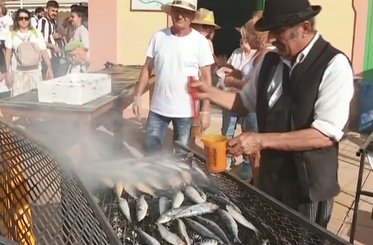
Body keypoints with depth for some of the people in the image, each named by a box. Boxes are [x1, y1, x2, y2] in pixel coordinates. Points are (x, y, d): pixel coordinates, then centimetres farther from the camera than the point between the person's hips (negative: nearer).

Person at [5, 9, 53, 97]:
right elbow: (8, 54, 5)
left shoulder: (37, 33, 3)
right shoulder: (11, 35, 3)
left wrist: (49, 67, -11)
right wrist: (8, 72, -1)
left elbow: (43, 52, 0)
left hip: (35, 71, 0)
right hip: (18, 72, 0)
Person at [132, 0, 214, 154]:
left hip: (185, 111, -2)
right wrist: (137, 96, 1)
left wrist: (206, 110, -10)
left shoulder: (200, 42, -8)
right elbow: (147, 68, 6)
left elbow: (206, 78, -6)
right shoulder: (159, 36, 0)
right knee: (150, 149, 11)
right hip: (158, 107, 2)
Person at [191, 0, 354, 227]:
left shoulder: (334, 65, -18)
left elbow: (326, 134, -25)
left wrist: (262, 140, -29)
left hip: (308, 185, -6)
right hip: (270, 178, 6)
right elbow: (247, 101, 14)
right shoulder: (271, 61, 2)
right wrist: (210, 92, -2)